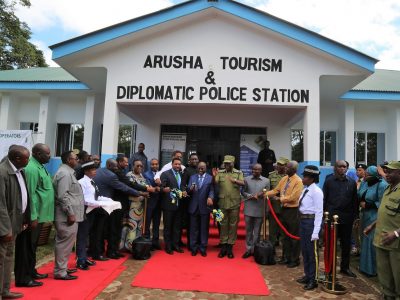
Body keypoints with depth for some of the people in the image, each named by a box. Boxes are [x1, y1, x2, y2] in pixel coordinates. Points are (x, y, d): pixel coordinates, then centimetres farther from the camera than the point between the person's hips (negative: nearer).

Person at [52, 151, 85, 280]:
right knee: (65, 243, -2)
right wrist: (70, 213, -21)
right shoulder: (64, 173, -16)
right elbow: (62, 196, -23)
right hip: (67, 216, -11)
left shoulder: (68, 172, 17)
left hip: (70, 214, 11)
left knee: (64, 243, 17)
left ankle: (62, 268, 28)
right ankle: (60, 272, 7)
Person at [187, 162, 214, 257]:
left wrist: (210, 197, -29)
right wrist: (190, 189, -23)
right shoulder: (192, 177, 9)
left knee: (204, 228, 7)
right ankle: (194, 248, 20)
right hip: (194, 206, 2)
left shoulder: (210, 178, 1)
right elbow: (188, 190, 0)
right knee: (194, 228, 9)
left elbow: (212, 190, -9)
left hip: (205, 206, -2)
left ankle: (203, 248, 18)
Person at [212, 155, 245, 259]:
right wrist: (214, 176, -26)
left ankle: (230, 247, 18)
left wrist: (235, 181, -32)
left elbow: (243, 183, -13)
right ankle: (223, 246, 19)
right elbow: (215, 183, -6)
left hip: (234, 203, -1)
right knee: (223, 224, 9)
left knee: (233, 225, 7)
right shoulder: (220, 173, 6)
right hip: (222, 203, 1)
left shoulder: (239, 173, 2)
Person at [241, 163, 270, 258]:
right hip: (248, 209, 1)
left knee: (257, 231, 9)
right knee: (248, 230, 8)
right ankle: (248, 249, 20)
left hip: (260, 209, 0)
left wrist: (262, 195, -17)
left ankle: (255, 250, 21)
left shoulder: (266, 180, 2)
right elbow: (243, 191, 5)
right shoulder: (246, 179, 4)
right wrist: (250, 196, -13)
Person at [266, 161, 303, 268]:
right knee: (285, 235, 17)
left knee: (294, 236, 6)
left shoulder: (298, 181, -16)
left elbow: (293, 197, -22)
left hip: (293, 211, -7)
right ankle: (286, 257, 31)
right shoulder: (284, 179, 6)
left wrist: (280, 199, -15)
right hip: (284, 209, 7)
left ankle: (295, 260, 21)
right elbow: (275, 190, 6)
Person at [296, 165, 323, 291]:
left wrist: (316, 231, -19)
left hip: (311, 221, -9)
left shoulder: (316, 191, -16)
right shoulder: (305, 190, 9)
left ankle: (313, 280, 21)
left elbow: (319, 212, -17)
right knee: (304, 250, 19)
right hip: (303, 221, 9)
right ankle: (307, 275, 36)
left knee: (312, 251, 5)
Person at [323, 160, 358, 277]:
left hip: (347, 217, 3)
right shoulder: (329, 181, 0)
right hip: (332, 216, -2)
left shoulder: (352, 182, 6)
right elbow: (324, 198, 0)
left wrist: (355, 216, 4)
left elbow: (355, 201, 8)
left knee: (346, 244, 13)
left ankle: (345, 267, 28)